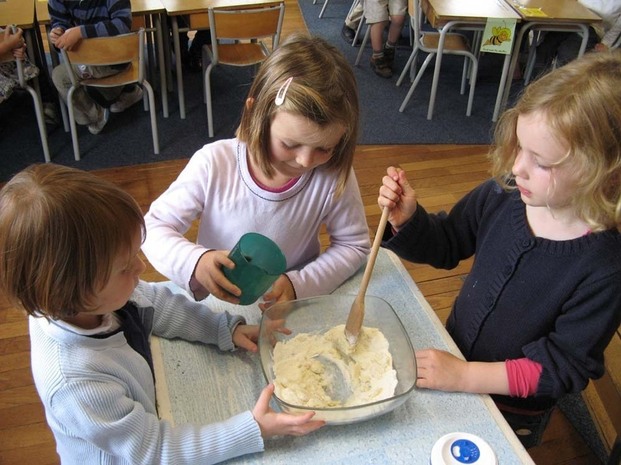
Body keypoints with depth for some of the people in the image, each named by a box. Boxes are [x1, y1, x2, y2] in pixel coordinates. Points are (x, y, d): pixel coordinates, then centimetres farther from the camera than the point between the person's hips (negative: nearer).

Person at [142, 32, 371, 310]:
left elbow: (353, 245, -3)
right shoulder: (213, 164, -17)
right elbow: (153, 227, -10)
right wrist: (194, 261, -31)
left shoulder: (335, 176, -15)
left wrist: (299, 285, -18)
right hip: (215, 309, 1)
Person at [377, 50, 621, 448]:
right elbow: (445, 244, -1)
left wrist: (464, 375, -29)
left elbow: (564, 367, -24)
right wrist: (407, 219, -21)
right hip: (453, 354, 5)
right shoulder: (502, 196, -18)